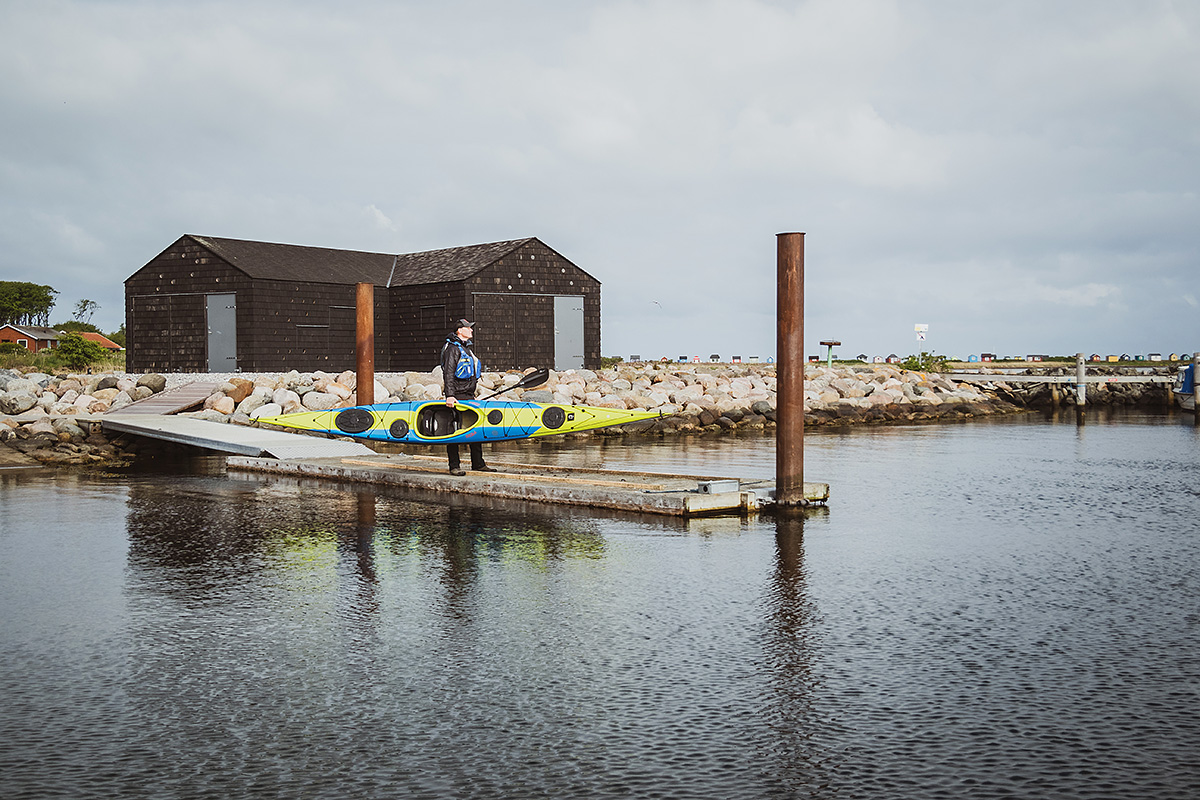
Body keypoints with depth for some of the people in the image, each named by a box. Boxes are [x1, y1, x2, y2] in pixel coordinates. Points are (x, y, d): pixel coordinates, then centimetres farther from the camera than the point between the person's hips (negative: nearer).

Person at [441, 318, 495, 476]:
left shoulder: (467, 349, 20)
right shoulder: (452, 349, -9)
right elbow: (448, 373, -18)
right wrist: (450, 395, -26)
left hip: (469, 396, 9)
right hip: (457, 396, -9)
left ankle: (478, 463, 17)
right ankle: (454, 466, -2)